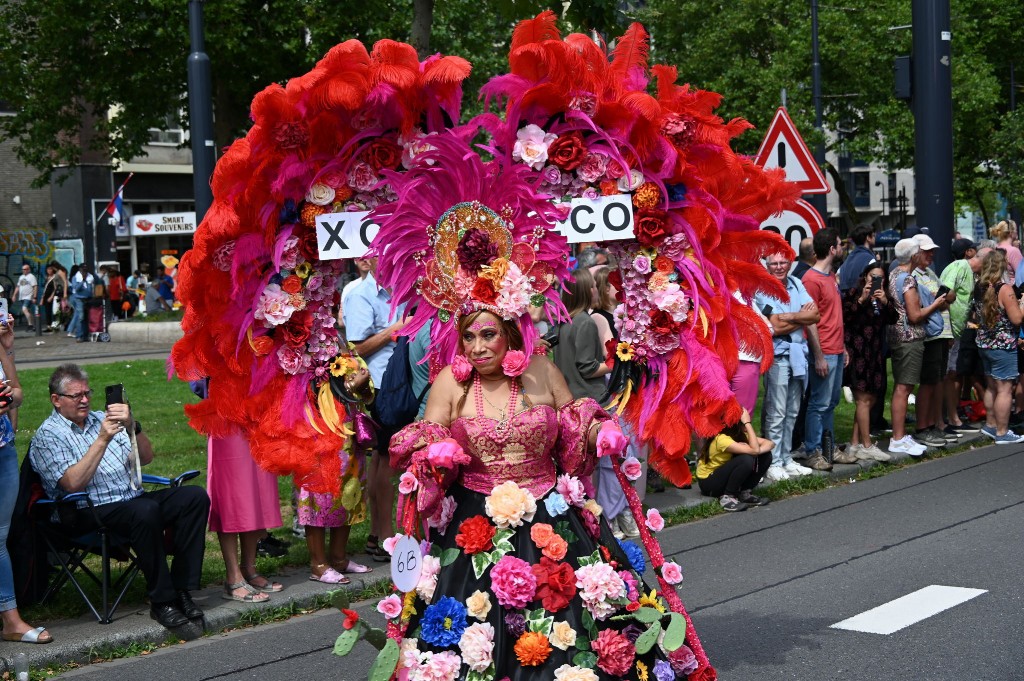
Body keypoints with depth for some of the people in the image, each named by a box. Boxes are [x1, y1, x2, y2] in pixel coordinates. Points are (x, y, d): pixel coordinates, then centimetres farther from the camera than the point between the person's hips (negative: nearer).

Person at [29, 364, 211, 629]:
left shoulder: (101, 419, 20)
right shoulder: (48, 436, 1)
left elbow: (145, 458, 11)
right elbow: (73, 483, -15)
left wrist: (133, 427, -7)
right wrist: (102, 439, -18)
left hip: (134, 498, 7)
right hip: (91, 513, -7)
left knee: (194, 496, -16)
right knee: (146, 510, -37)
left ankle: (181, 589, -18)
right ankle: (161, 601, -28)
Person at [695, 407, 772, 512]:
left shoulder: (740, 435, -3)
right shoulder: (721, 439, -29)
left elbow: (770, 443, -9)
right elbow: (754, 450, -37)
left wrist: (758, 451, -31)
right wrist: (748, 423, -34)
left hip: (725, 477, 8)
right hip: (708, 482, -8)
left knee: (766, 455, -8)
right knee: (746, 460, -32)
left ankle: (744, 493, 0)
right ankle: (727, 497, -18)